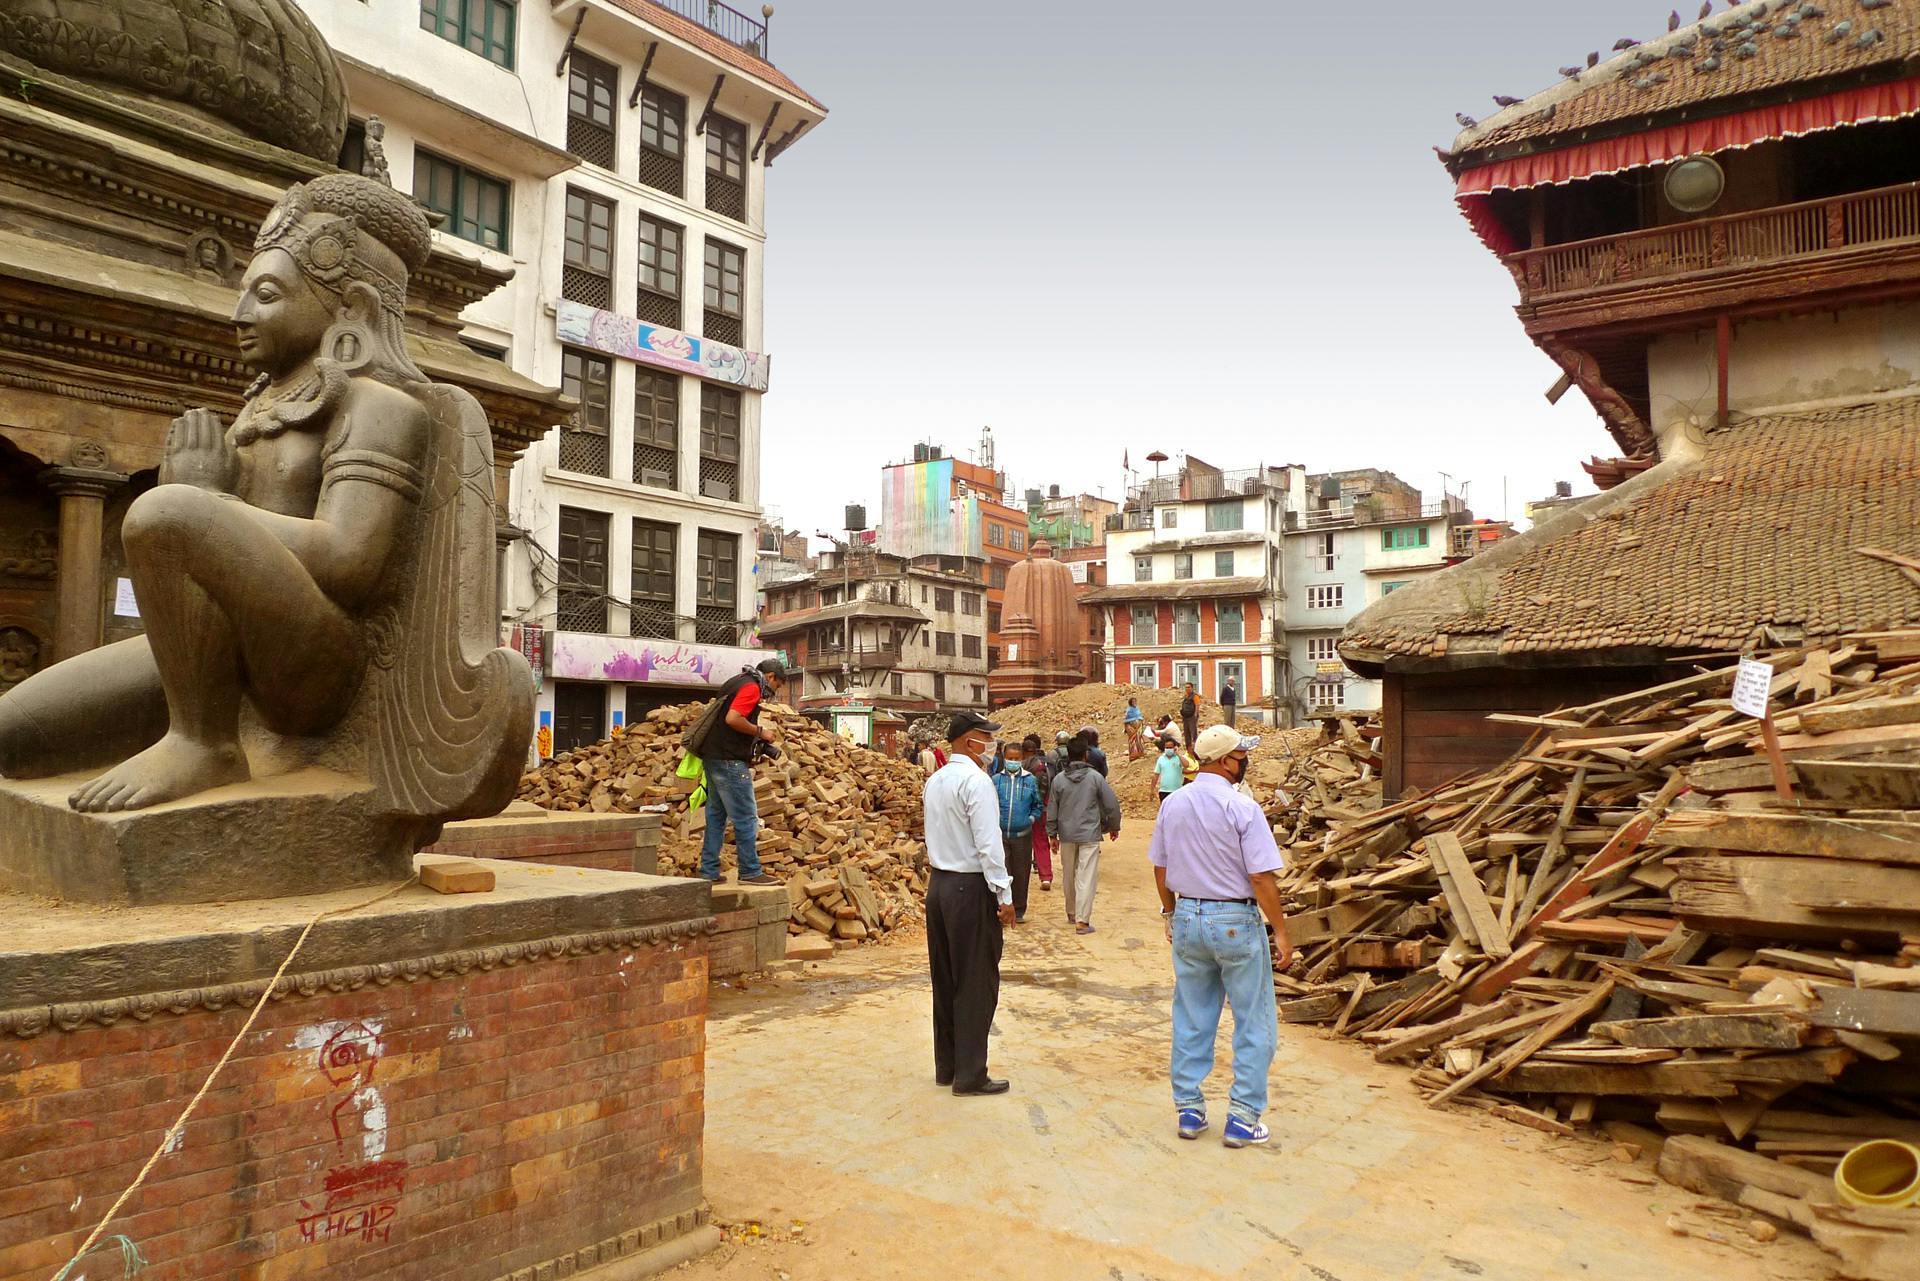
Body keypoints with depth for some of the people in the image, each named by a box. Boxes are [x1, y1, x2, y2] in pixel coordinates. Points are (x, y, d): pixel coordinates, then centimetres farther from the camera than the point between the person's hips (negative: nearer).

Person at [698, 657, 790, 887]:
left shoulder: (737, 682, 20)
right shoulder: (752, 687, -11)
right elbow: (733, 719, -23)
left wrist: (757, 736, 15)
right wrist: (760, 731, -11)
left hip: (714, 757, 10)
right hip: (730, 761, -10)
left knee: (716, 816, 13)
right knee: (746, 818, -4)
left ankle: (709, 872, 16)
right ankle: (750, 872, 1)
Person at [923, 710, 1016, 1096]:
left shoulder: (934, 781, 12)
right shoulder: (976, 780, -16)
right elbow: (989, 843, -19)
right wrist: (1004, 896, -16)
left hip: (939, 885, 9)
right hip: (971, 889, -9)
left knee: (945, 979, 15)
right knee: (977, 984, 1)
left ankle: (946, 1066, 24)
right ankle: (970, 1075, 8)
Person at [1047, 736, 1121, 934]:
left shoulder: (1059, 780, -1)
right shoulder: (1095, 777, -6)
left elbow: (1052, 810, 2)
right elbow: (1112, 804, -3)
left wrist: (1053, 834, 12)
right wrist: (1114, 826, 13)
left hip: (1067, 835, 3)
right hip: (1090, 835, -3)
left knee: (1068, 876, 17)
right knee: (1087, 877, -3)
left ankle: (1072, 913, 32)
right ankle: (1082, 921, -8)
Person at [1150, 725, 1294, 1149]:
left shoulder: (1172, 804, 2)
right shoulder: (1241, 808, -16)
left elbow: (1159, 868, 10)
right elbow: (1261, 878, -16)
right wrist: (1281, 932, -7)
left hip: (1186, 919, 6)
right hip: (1235, 922, -5)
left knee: (1191, 1021, 15)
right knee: (1254, 1023, 8)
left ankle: (1189, 1111, 22)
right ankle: (1242, 1119, 11)